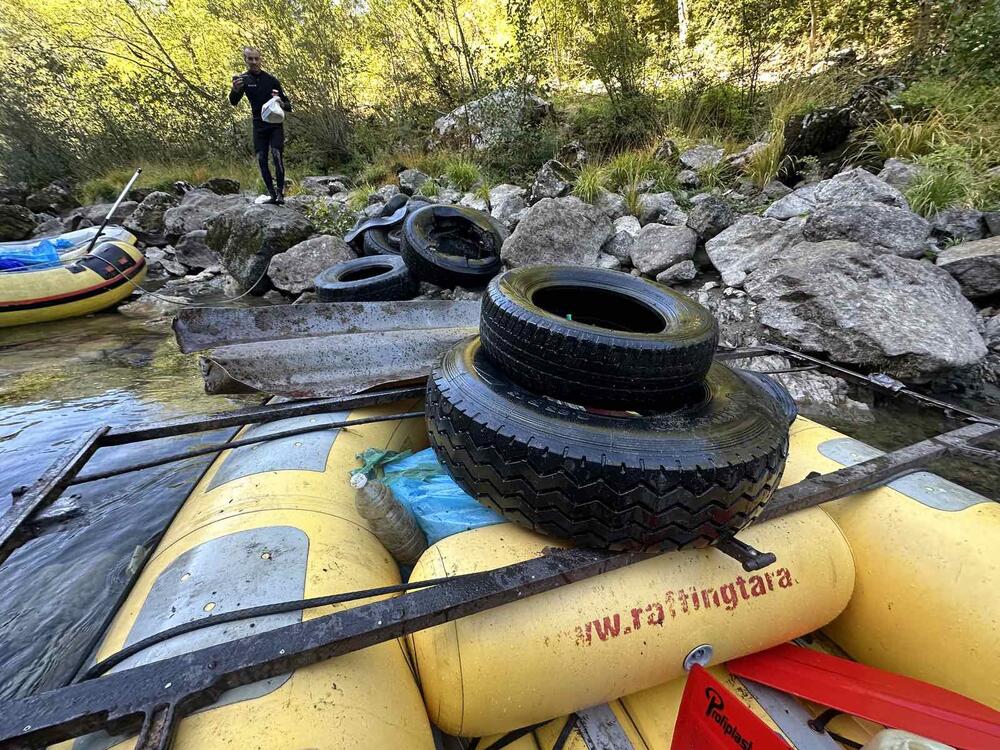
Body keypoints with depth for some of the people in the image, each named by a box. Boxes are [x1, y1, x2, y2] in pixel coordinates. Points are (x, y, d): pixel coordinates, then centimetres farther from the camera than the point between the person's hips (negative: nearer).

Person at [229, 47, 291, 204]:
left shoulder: (271, 80, 0)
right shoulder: (243, 79, 2)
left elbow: (288, 106, 5)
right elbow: (233, 102, -10)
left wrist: (282, 104, -19)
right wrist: (235, 90, -32)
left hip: (275, 123, -2)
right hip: (259, 125, 2)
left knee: (277, 154, -18)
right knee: (261, 159, -3)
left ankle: (280, 193, -17)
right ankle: (272, 194, 3)